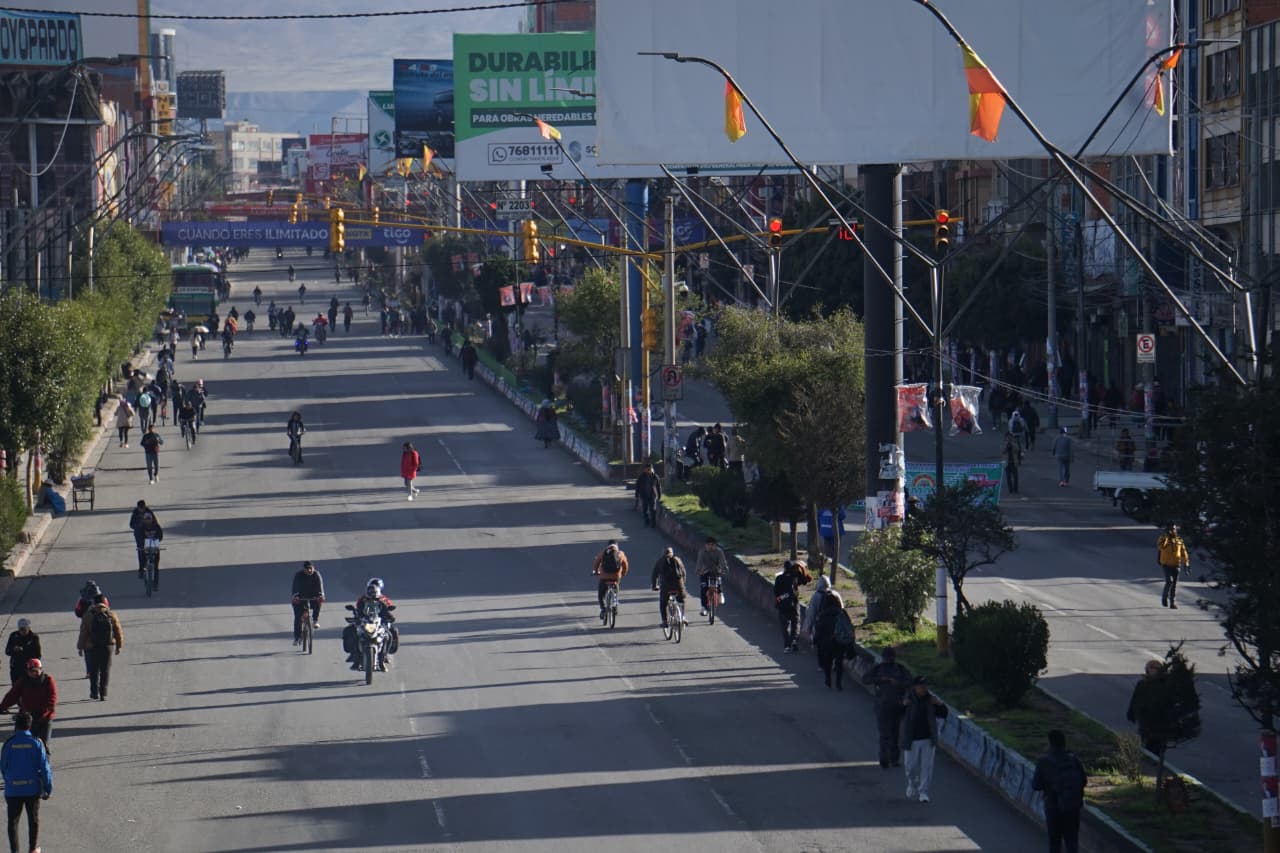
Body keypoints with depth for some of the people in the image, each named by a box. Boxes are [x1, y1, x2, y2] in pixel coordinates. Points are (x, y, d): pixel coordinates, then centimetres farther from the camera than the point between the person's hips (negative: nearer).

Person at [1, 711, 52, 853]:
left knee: (13, 821, 10)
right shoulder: (36, 744, -8)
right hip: (33, 788, 1)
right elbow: (44, 768, -8)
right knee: (33, 820, 18)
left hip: (13, 789, -1)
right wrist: (48, 788, 1)